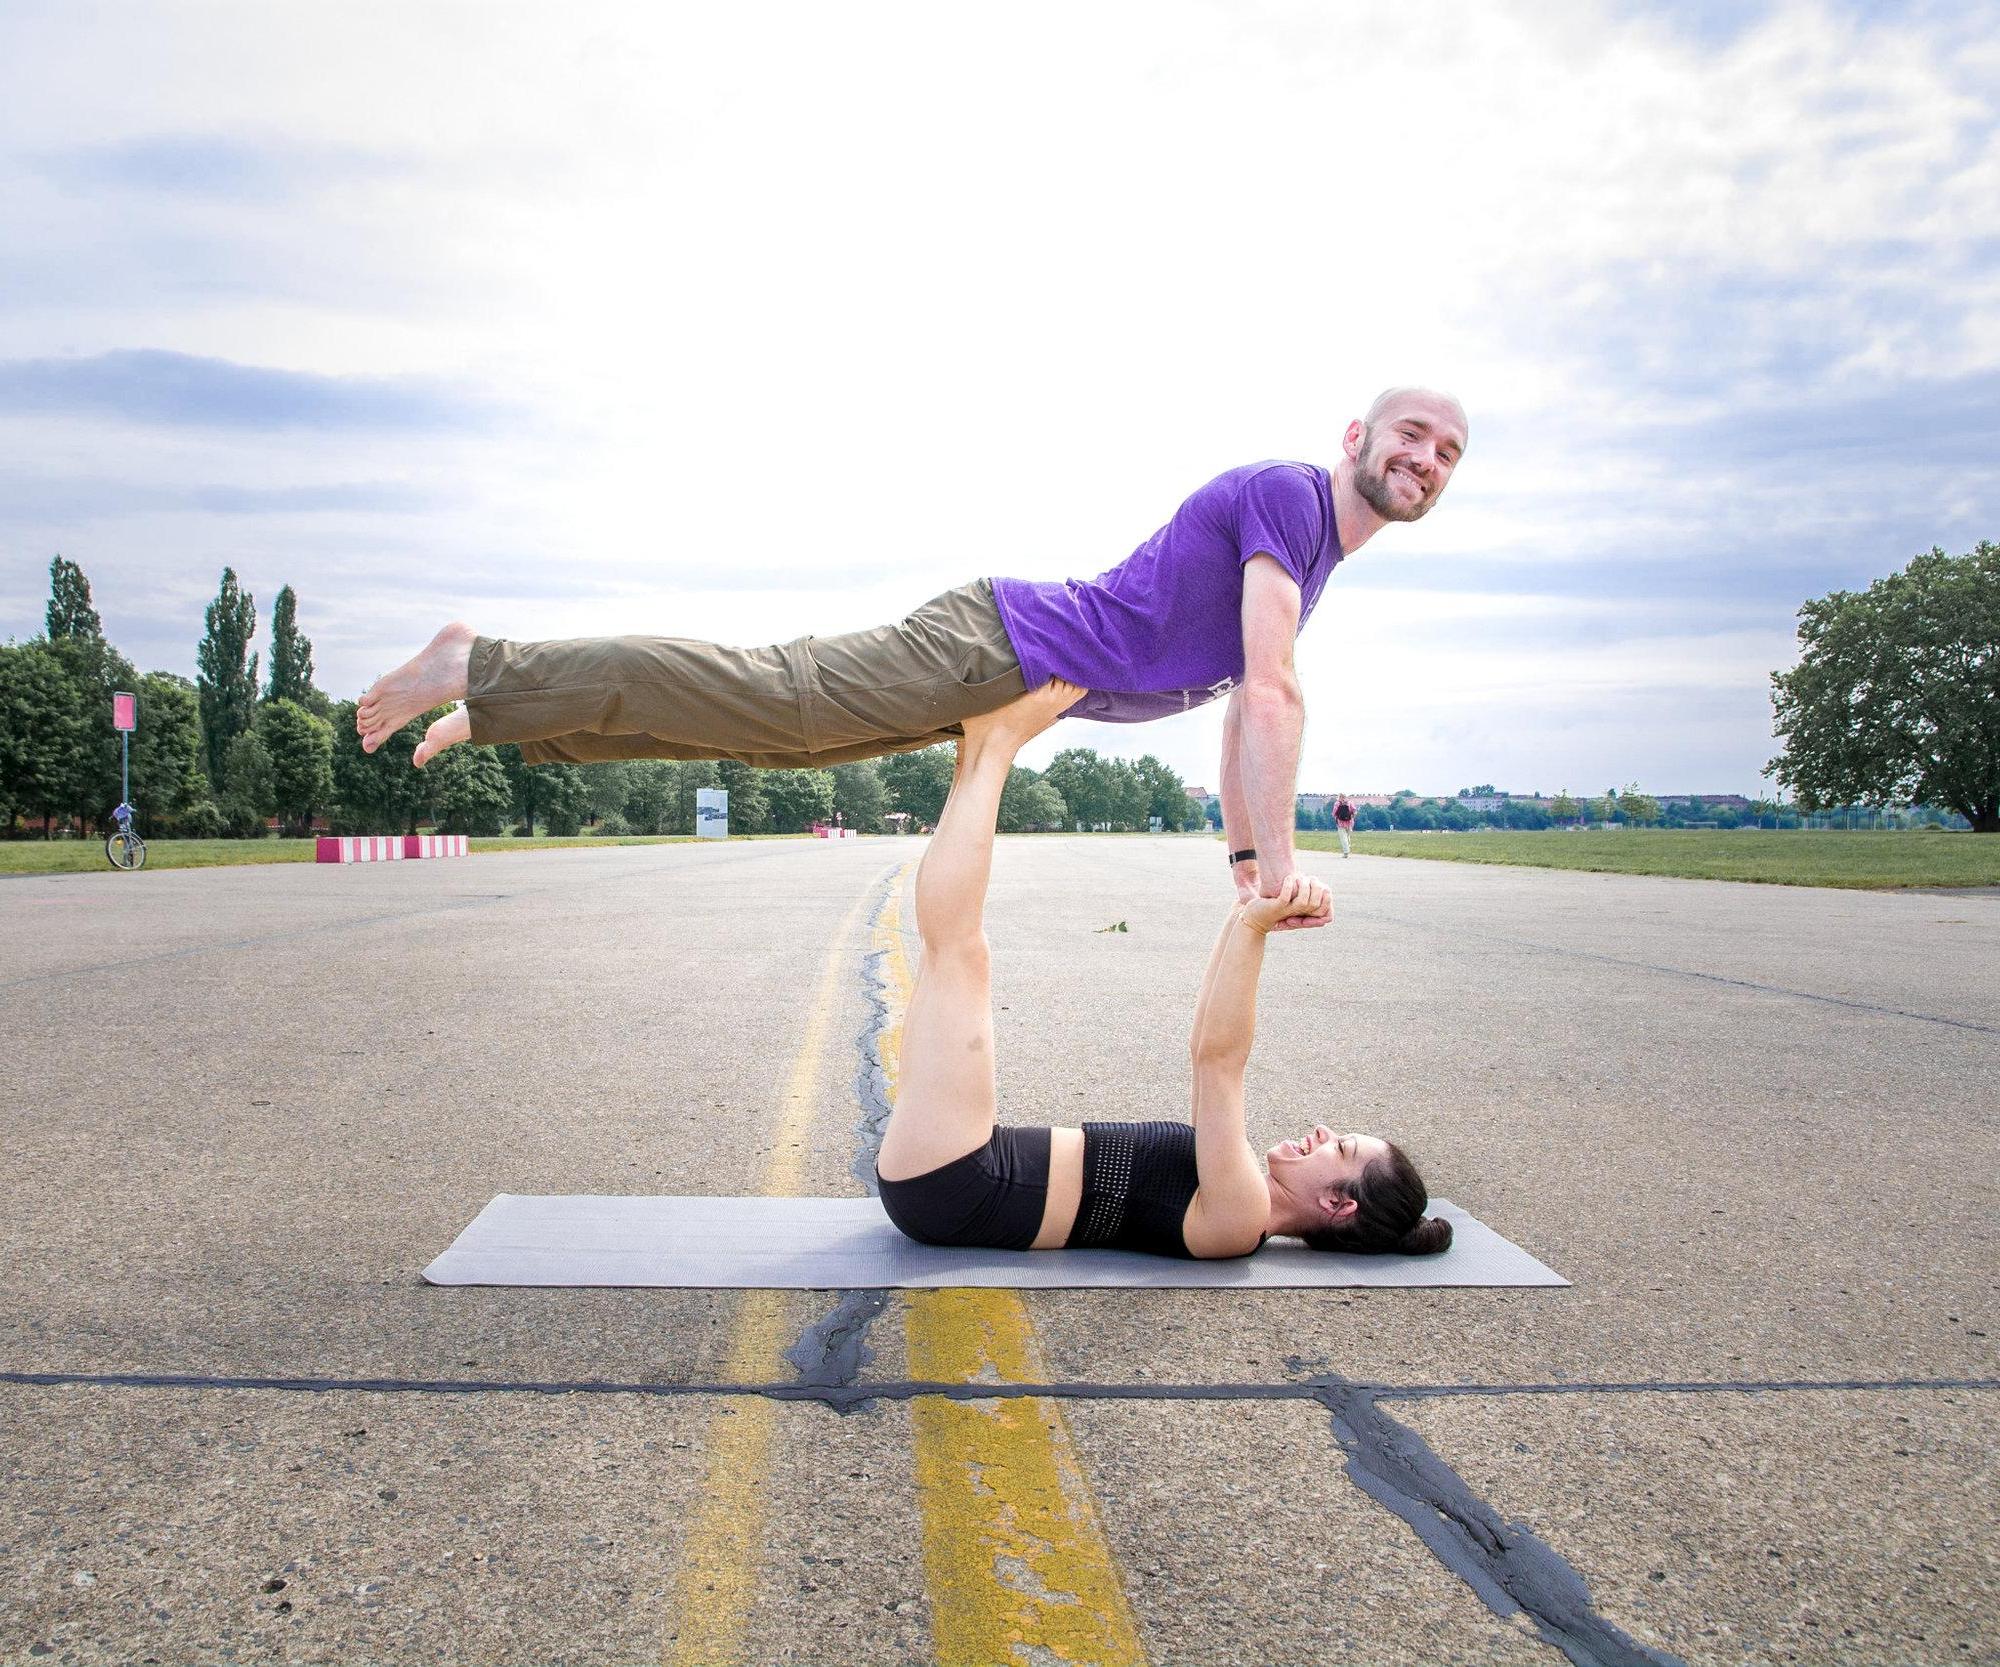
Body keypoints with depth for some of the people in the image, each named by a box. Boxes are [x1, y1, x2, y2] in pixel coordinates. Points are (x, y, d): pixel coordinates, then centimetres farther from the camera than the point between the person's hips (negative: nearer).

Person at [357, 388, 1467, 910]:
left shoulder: (1319, 555, 19)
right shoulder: (1287, 494, -12)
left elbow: (1248, 704, 26)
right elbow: (1272, 697, -21)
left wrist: (1244, 851, 21)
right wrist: (1279, 872, -21)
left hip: (1025, 687, 8)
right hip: (996, 645, -8)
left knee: (779, 723, 8)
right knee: (777, 701, -12)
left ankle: (509, 710, 15)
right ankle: (485, 670, -5)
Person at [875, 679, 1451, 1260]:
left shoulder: (1240, 1217, -13)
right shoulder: (1241, 1187, 13)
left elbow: (1217, 1058, -24)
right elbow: (1211, 1048, 16)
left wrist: (1254, 926, -30)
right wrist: (1250, 916, 7)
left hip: (946, 1191, -7)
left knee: (957, 948, -18)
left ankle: (995, 741, -4)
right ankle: (980, 754, 3)